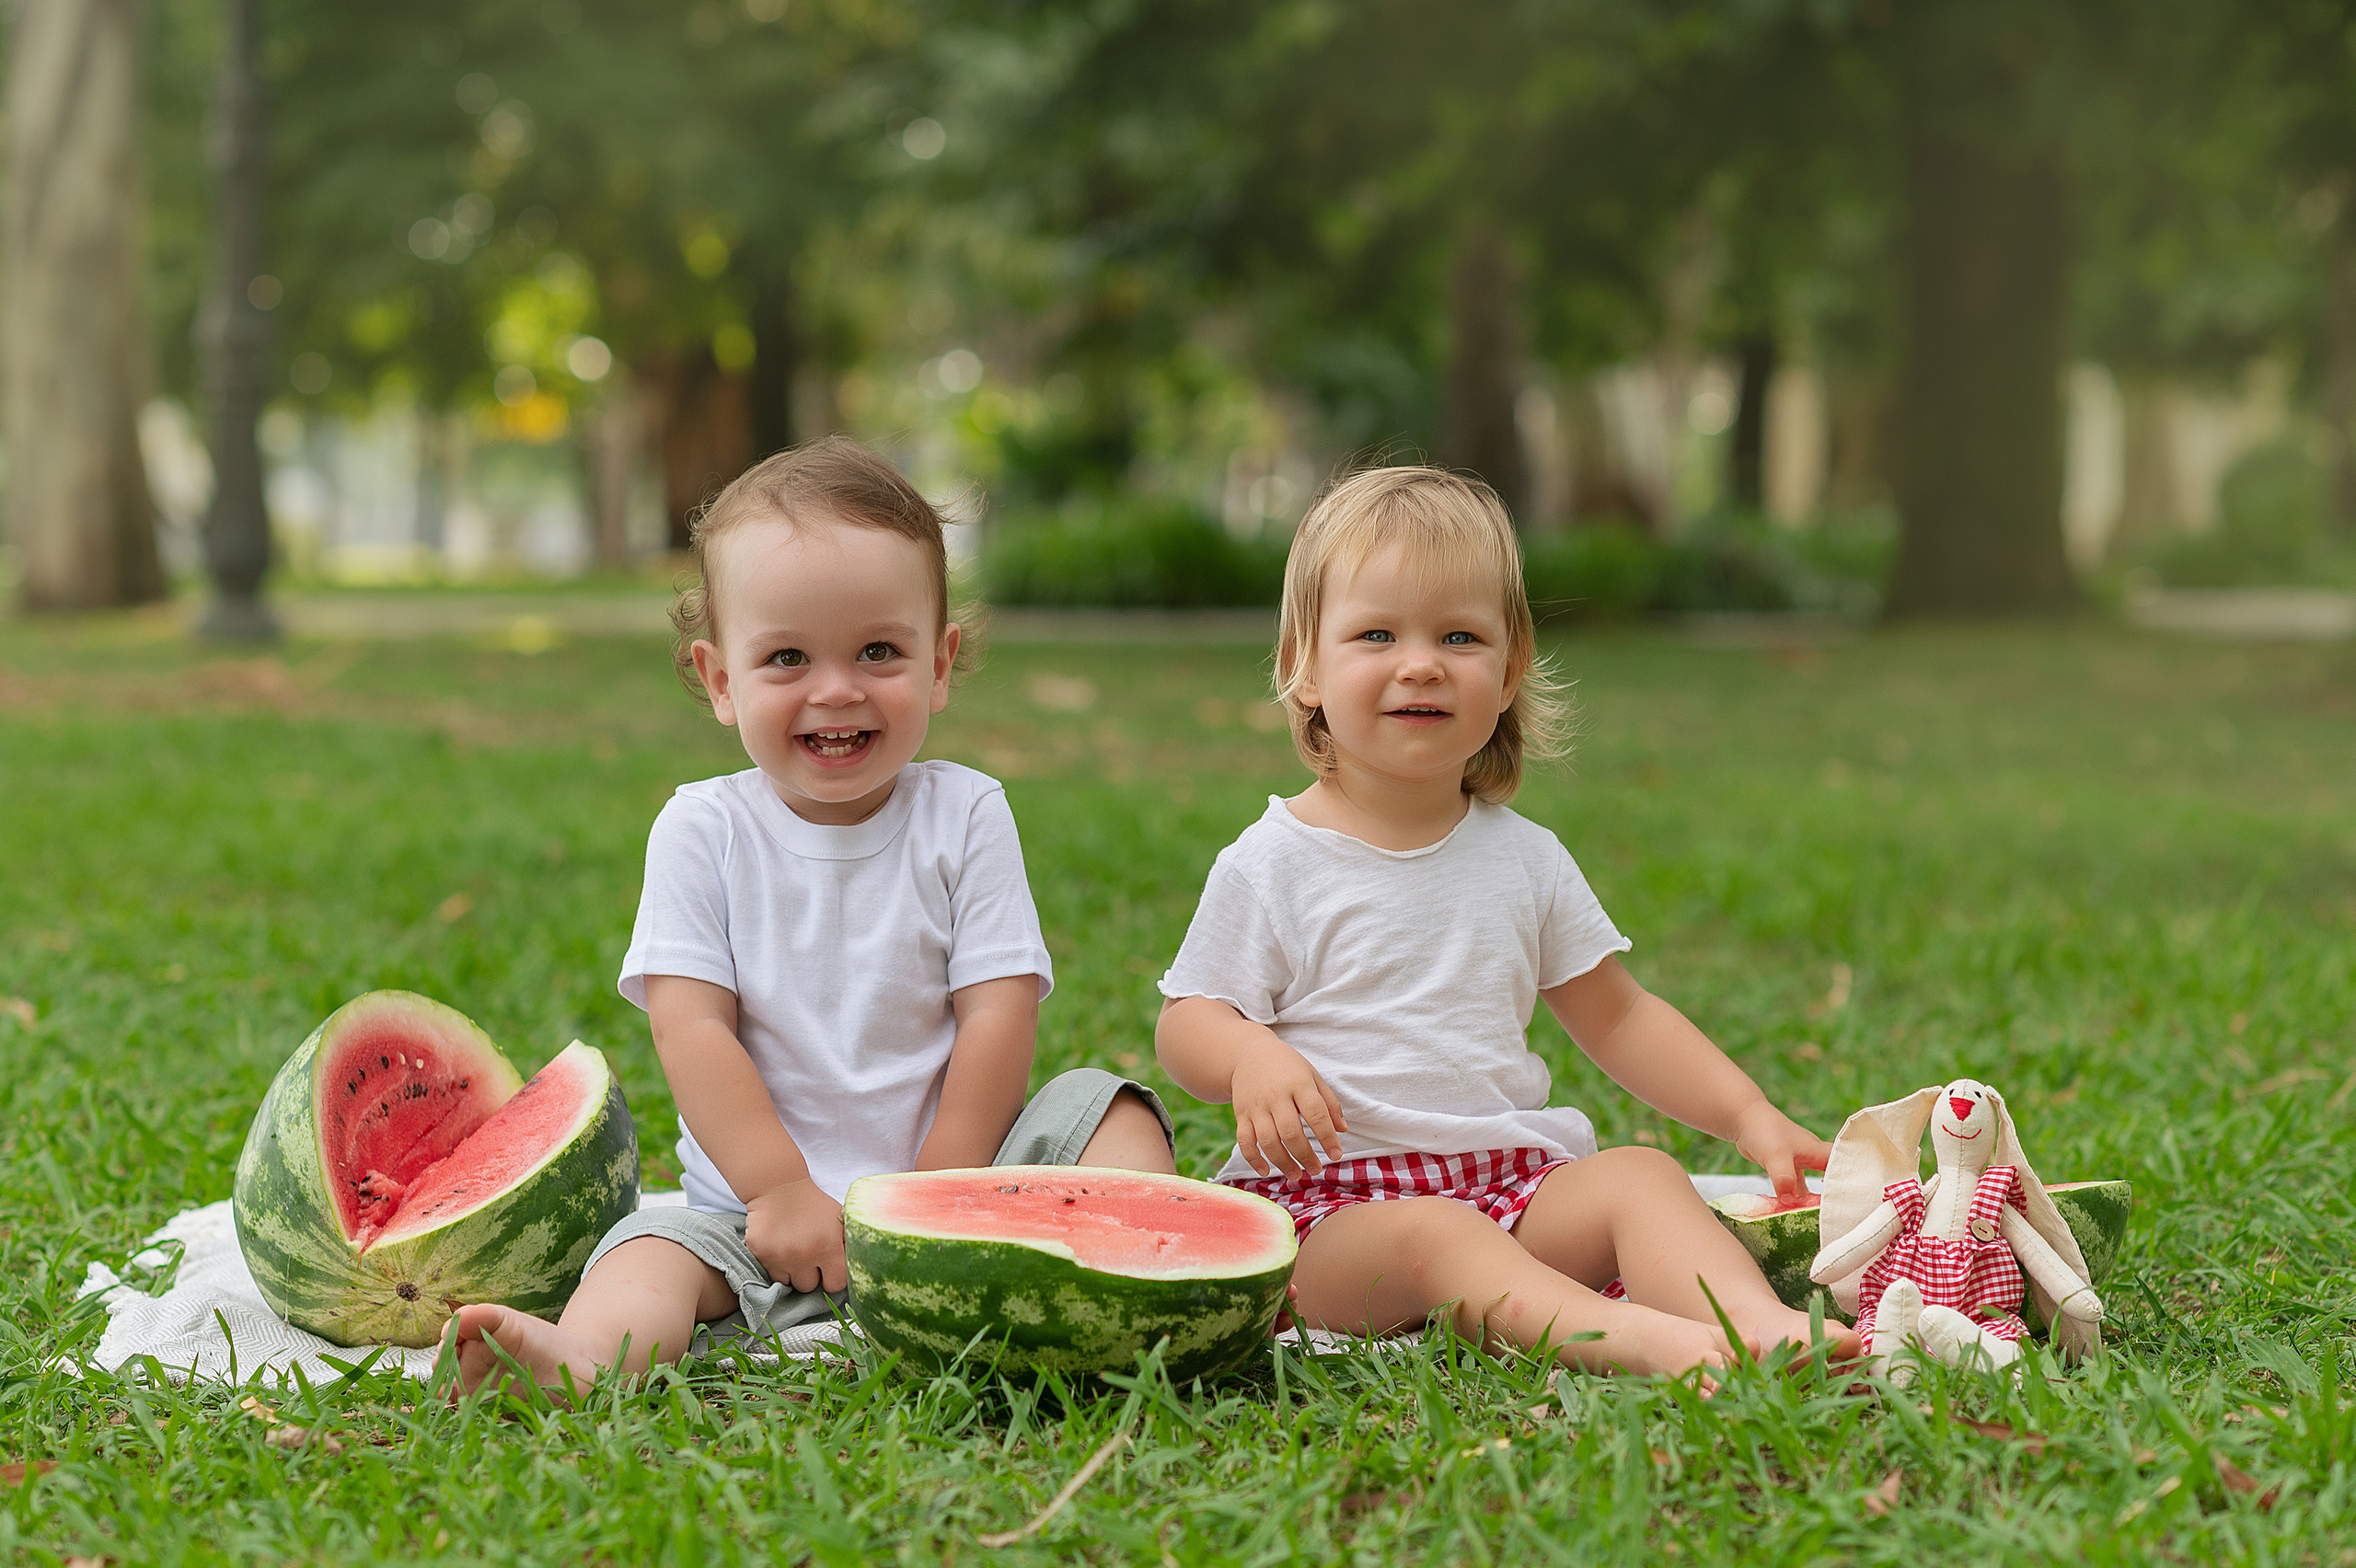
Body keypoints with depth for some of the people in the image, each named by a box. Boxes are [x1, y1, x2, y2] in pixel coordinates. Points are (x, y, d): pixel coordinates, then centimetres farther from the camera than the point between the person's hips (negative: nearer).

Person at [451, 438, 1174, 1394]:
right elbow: (691, 1026, -9)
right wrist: (782, 1191, -17)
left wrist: (936, 1196, -14)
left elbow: (998, 1014, -5)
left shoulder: (964, 816, 0)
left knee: (1105, 1107, -17)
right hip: (755, 1198, -1)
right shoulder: (702, 830, -2)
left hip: (955, 1172, 1)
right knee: (655, 1251, -28)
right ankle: (581, 1361, -55)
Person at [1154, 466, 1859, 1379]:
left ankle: (1761, 1322, -46)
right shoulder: (1272, 865, 0)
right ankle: (1627, 1336, -55)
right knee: (1432, 1236, -34)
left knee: (1640, 1176, -22)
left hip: (1510, 1179, 4)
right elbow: (1185, 1025, 1)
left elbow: (1616, 1018, 18)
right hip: (1332, 1195, -4)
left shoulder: (1524, 858, 13)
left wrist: (1751, 1118, 7)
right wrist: (1249, 1060, -23)